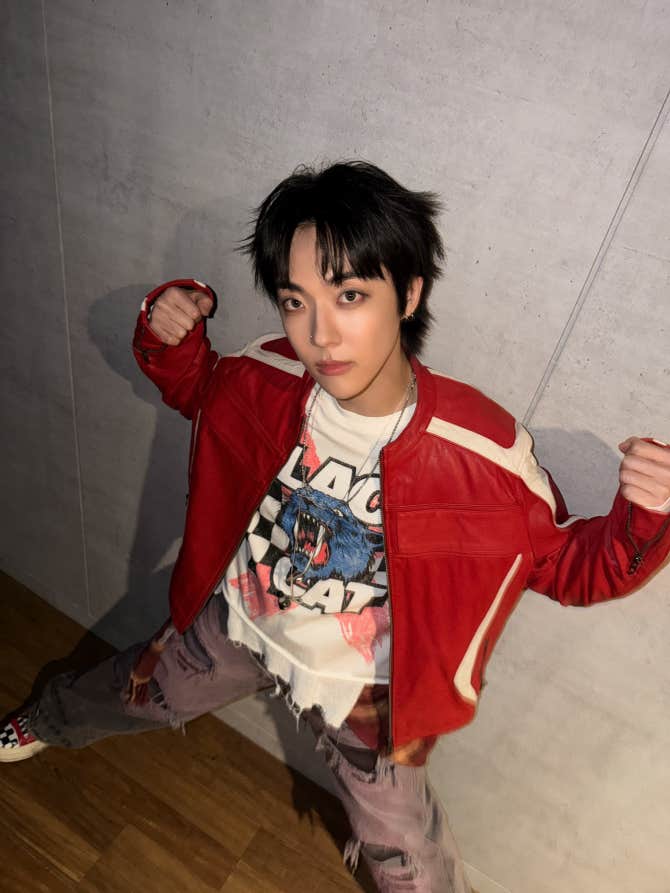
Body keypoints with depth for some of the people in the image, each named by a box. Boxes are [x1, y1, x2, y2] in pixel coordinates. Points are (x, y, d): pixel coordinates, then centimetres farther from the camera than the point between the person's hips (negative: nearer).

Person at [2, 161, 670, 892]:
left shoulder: (485, 453, -33)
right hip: (236, 621, 4)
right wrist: (169, 337, -20)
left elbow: (571, 566, -17)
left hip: (358, 684, -2)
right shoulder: (265, 379, -23)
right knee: (135, 693, 31)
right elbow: (197, 390, 1)